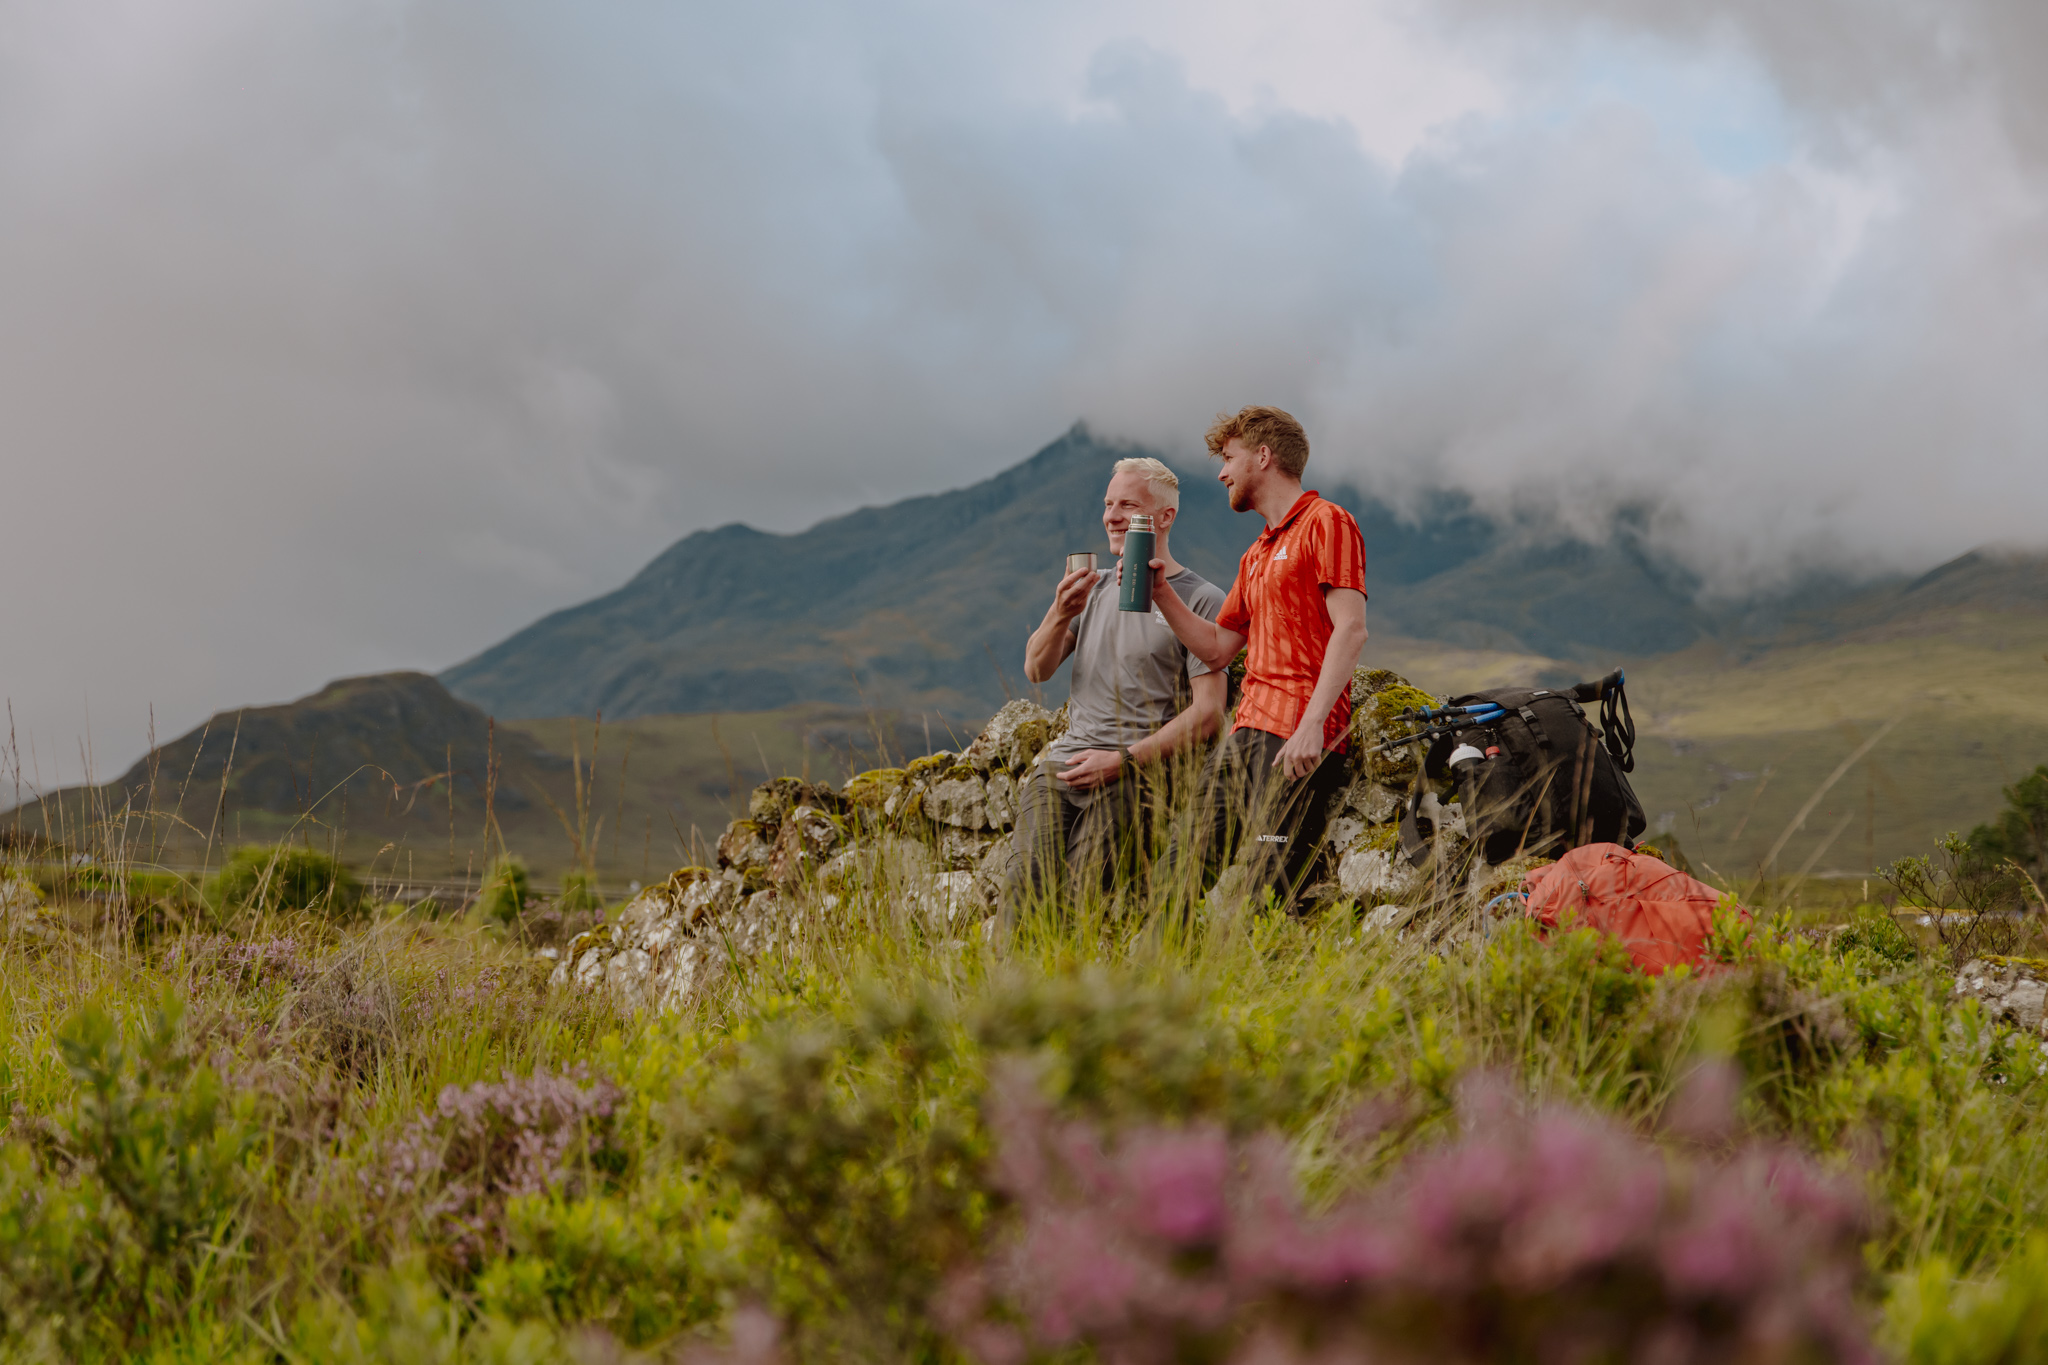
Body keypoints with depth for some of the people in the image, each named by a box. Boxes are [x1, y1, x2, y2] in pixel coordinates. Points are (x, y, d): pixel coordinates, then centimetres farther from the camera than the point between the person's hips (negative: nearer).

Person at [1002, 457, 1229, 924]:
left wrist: (1123, 759, -13)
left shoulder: (1200, 600, 1)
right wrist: (1060, 615, -9)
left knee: (1080, 891, -21)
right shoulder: (1096, 586, 20)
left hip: (1135, 769, -5)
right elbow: (1036, 671, 12)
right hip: (1064, 760, 5)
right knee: (1025, 878, -14)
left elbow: (1207, 712, -5)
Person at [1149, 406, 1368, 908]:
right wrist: (1162, 593, 16)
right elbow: (1215, 648, 28)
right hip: (1248, 731, 9)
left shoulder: (1326, 522, -1)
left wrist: (1311, 724, -21)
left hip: (1299, 736, -9)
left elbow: (1350, 630, -12)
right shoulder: (1257, 556, 26)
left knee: (1268, 893, -14)